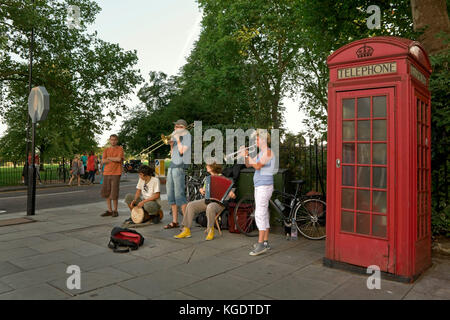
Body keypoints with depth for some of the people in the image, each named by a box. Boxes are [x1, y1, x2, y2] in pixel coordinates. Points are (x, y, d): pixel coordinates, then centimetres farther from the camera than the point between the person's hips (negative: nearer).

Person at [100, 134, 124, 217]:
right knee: (106, 192, 7)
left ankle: (115, 211, 9)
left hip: (116, 173, -5)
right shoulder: (106, 150, 13)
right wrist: (114, 160, -9)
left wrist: (109, 158, -3)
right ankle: (109, 210, 18)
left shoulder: (120, 149, 2)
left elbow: (119, 159, -15)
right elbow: (103, 161, 1)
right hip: (106, 173, 5)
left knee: (114, 193, -5)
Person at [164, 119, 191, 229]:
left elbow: (182, 151, -13)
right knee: (171, 195, 8)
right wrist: (171, 145, 9)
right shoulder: (175, 136, 23)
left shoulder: (187, 136, -2)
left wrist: (178, 140, -6)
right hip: (172, 166, 9)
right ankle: (174, 221, 15)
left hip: (180, 167, -9)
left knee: (179, 195, -12)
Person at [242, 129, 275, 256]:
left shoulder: (268, 152, -12)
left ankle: (260, 244, -12)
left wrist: (247, 156, -15)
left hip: (264, 187, -10)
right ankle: (265, 243, 18)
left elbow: (258, 166, -23)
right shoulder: (261, 153, 18)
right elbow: (248, 165, 16)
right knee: (264, 215, 11)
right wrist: (246, 156, -2)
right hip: (259, 187, 10)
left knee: (260, 214, -13)